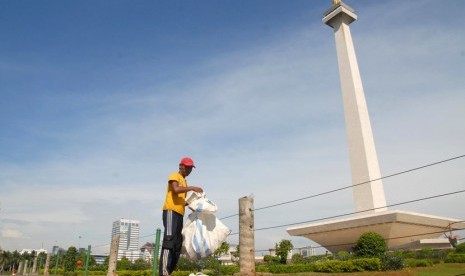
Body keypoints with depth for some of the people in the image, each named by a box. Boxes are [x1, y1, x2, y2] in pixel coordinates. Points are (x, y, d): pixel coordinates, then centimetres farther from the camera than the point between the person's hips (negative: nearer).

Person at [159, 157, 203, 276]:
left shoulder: (184, 182, 27)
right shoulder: (174, 176, 4)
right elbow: (176, 189, -17)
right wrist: (192, 188, -14)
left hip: (179, 214, 9)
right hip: (171, 211, -9)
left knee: (178, 244, 4)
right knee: (169, 240, -19)